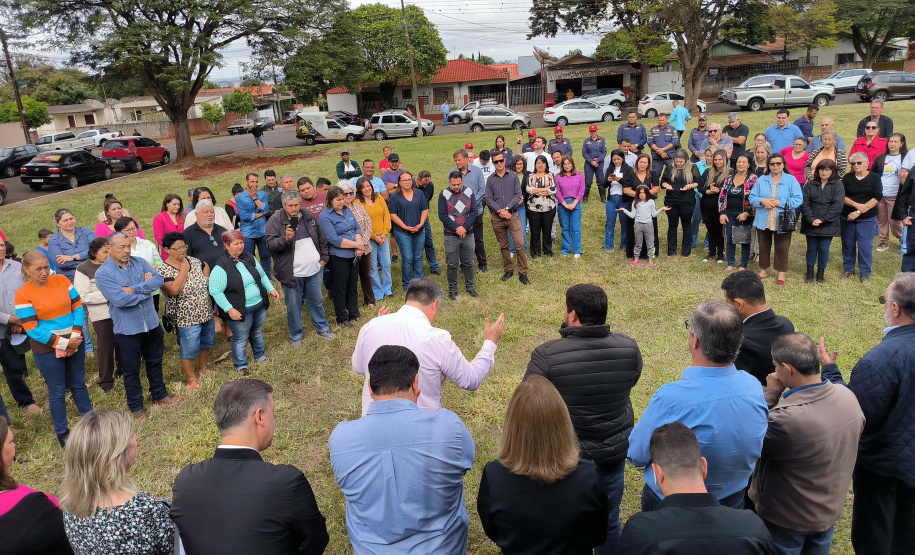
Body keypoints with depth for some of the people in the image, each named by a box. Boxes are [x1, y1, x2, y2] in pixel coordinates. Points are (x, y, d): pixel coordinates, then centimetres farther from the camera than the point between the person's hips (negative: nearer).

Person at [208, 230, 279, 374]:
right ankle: (241, 366, 29)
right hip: (240, 311, -6)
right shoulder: (221, 267, -18)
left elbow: (262, 275, 16)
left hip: (260, 304, 6)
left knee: (257, 333, 24)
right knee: (241, 339, 8)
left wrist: (271, 289, 4)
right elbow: (215, 291, -18)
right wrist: (229, 309, -22)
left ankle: (260, 356, 45)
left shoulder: (249, 258, 3)